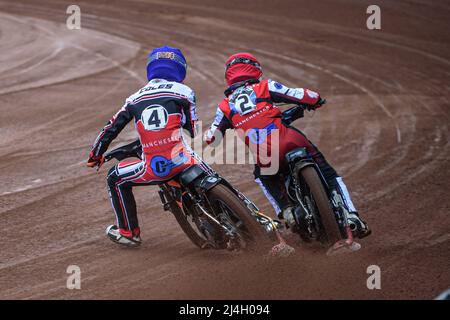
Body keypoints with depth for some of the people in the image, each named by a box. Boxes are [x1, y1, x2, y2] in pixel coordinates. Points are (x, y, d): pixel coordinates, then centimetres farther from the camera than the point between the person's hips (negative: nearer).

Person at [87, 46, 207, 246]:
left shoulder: (135, 99, 19)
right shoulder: (183, 92, 10)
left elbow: (111, 129, 24)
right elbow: (193, 130, 9)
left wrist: (95, 155, 38)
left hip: (152, 168, 1)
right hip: (181, 160, -1)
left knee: (116, 179, 27)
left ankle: (128, 231, 29)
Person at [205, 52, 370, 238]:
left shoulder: (225, 106, 14)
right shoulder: (264, 87, 8)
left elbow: (211, 138, 18)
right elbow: (310, 97, 5)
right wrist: (314, 101, 29)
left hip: (265, 159, 2)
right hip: (292, 143, -2)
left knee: (262, 177, 37)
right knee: (330, 176, 15)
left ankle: (285, 210, 16)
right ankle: (351, 216, 2)